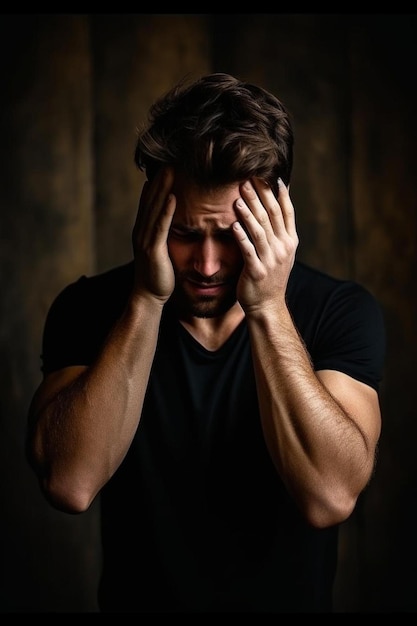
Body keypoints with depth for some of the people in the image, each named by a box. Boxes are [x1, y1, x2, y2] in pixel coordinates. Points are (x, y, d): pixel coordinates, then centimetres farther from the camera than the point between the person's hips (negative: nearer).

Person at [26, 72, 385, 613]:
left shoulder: (341, 311, -8)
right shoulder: (91, 308, -6)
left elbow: (329, 497, -19)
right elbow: (70, 483, -19)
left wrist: (267, 308, -23)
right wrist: (148, 299, -21)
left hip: (291, 598, 0)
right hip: (138, 597, 1)